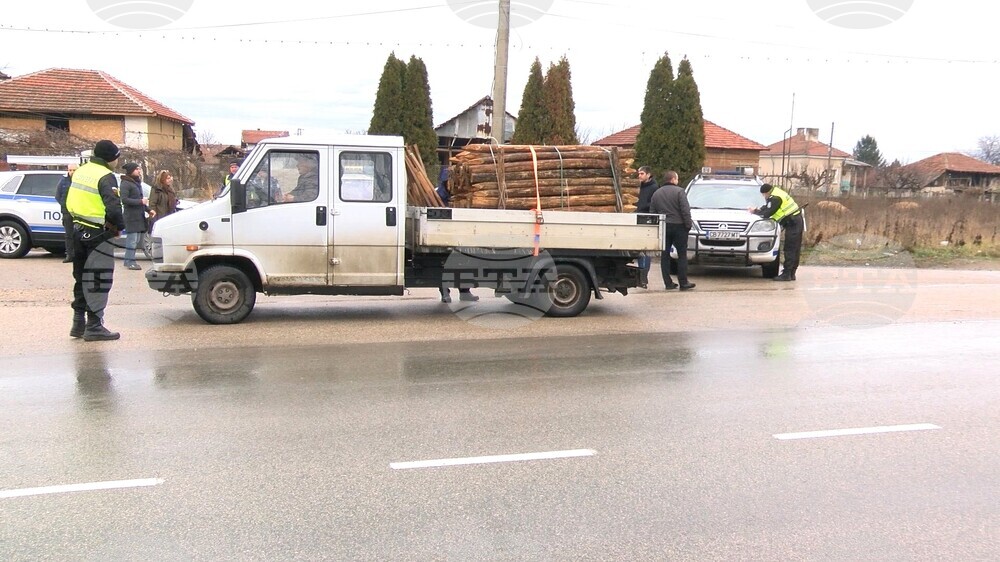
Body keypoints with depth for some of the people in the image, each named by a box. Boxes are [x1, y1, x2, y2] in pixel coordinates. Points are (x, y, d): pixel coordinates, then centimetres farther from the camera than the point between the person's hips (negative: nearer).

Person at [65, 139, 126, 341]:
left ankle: (79, 322, 23)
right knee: (98, 280, -3)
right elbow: (113, 207, -25)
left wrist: (78, 219, 17)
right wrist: (120, 226, -10)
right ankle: (94, 326, -1)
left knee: (82, 278, 17)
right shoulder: (106, 176, -16)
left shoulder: (80, 171, 12)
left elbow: (70, 203, 17)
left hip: (79, 230, 9)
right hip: (98, 234, -9)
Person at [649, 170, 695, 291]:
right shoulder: (679, 192, -6)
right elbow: (685, 210, -13)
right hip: (678, 226, -4)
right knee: (682, 255, 2)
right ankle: (683, 283, 2)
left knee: (665, 255, 7)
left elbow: (652, 213, 11)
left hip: (663, 227, 4)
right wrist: (688, 225, -6)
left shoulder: (656, 194, 10)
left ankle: (668, 283, 6)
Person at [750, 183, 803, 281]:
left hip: (793, 224, -11)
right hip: (797, 221, 11)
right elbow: (767, 207, 24)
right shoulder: (776, 193, 15)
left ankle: (786, 274, -10)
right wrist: (758, 209, 9)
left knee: (790, 250, -10)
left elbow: (767, 214, -18)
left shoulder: (775, 198, -18)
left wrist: (755, 212, -4)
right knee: (795, 250, 11)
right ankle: (791, 274, 16)